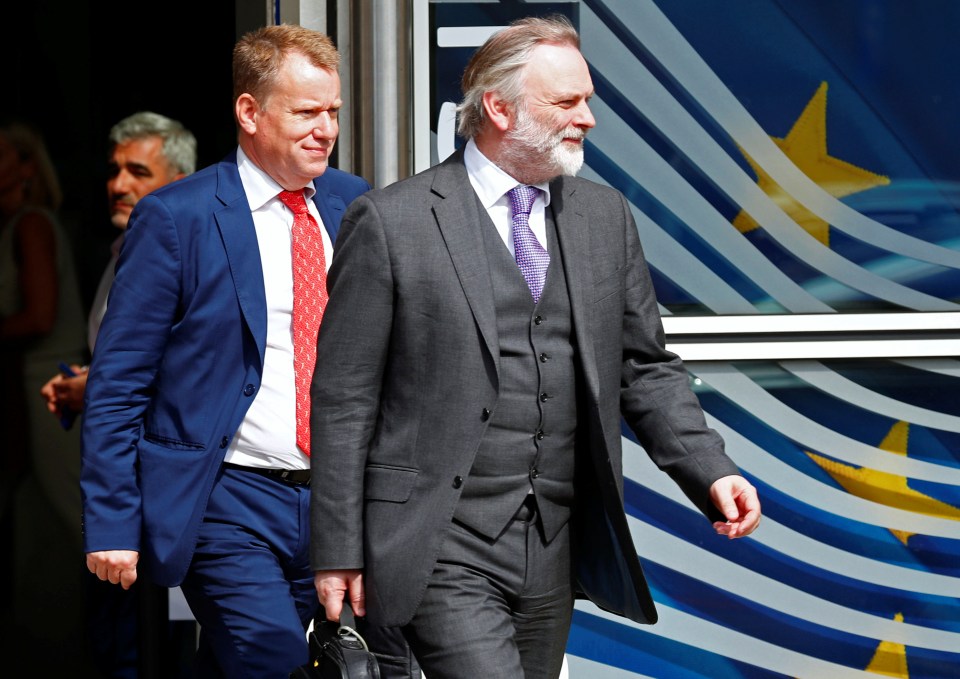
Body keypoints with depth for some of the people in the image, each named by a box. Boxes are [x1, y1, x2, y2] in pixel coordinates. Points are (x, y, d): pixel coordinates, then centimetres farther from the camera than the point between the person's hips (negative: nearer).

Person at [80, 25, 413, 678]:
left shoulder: (355, 205, 9)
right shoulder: (175, 217, -6)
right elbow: (116, 384, -6)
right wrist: (112, 524, -11)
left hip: (338, 501, 5)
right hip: (230, 503, -5)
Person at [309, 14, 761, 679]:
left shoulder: (606, 217, 11)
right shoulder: (390, 221, -5)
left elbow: (646, 368, 15)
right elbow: (344, 400, -4)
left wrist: (712, 472, -2)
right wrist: (339, 553, -6)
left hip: (556, 548, 6)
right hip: (441, 550, -5)